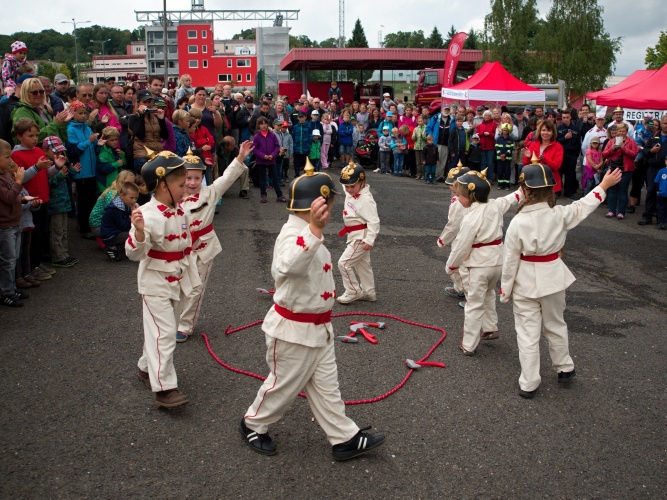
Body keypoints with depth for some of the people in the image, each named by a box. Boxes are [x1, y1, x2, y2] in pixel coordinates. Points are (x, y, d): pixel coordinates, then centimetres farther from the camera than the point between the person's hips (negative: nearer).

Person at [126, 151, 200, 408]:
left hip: (177, 281, 8)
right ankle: (164, 387, -2)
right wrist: (139, 231, -43)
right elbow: (134, 253, -25)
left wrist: (192, 276, 19)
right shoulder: (148, 214, -22)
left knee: (167, 330, 19)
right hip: (155, 283, -8)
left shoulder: (179, 211, 3)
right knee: (164, 333, -9)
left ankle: (147, 368, 38)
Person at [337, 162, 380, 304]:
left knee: (344, 263, -6)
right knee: (362, 265, 19)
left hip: (361, 237, -10)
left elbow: (374, 221, -28)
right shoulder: (350, 194, 0)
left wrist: (369, 240, -30)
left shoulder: (365, 199, -26)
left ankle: (353, 292, 8)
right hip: (355, 236, 10)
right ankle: (368, 292, 33)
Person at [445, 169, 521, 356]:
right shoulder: (496, 205, -2)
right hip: (496, 261, 8)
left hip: (477, 265, -8)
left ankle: (468, 345, 5)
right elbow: (510, 199, 19)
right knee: (488, 295, 29)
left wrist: (451, 266, -2)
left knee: (474, 305, -1)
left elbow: (461, 246, -17)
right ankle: (490, 329, 42)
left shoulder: (471, 218, -23)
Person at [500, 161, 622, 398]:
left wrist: (505, 290, -1)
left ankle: (528, 384, 16)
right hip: (553, 278, 4)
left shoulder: (518, 222, -21)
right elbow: (584, 205, 9)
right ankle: (564, 368, 43)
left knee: (528, 334, 8)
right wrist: (605, 184, 24)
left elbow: (511, 260, -14)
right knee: (556, 326, 25)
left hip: (526, 283, -4)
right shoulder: (561, 214, -12)